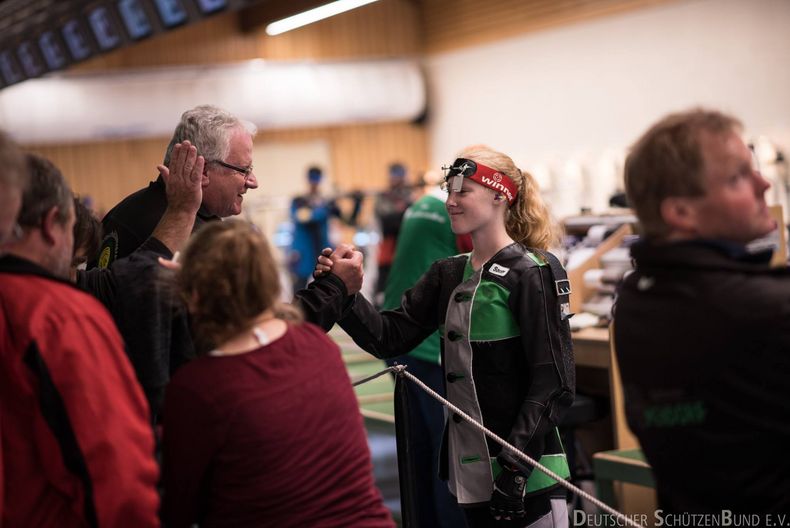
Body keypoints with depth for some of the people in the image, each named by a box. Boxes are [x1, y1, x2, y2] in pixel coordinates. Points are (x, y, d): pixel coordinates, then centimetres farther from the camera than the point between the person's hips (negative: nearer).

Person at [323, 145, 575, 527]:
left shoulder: (531, 273, -9)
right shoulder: (448, 275, 10)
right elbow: (389, 337, 2)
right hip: (469, 470, 6)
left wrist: (515, 463, -20)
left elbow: (553, 383, -13)